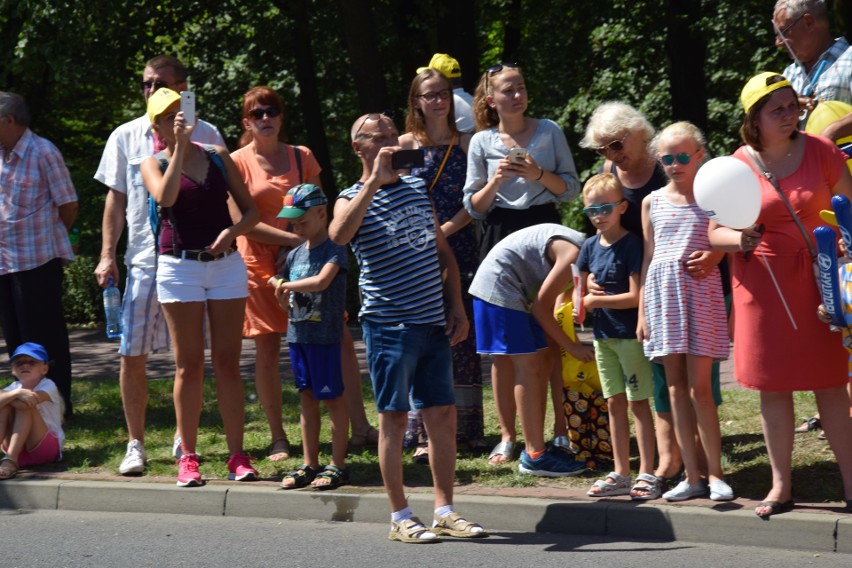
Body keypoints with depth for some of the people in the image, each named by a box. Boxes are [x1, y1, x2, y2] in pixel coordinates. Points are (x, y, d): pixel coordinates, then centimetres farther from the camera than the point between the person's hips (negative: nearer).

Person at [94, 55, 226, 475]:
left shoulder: (205, 136, 2)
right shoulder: (126, 137, 5)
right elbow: (116, 199, 8)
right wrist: (107, 255, 0)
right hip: (144, 259, 1)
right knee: (132, 355, -2)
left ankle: (185, 439, 21)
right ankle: (135, 445, 7)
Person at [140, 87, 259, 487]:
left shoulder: (217, 156, 9)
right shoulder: (154, 164, 3)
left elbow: (250, 210, 9)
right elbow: (165, 197, -20)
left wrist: (232, 230, -11)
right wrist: (180, 147, -18)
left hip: (226, 263, 2)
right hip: (179, 266, -2)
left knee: (228, 362, 1)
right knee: (188, 365, 0)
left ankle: (237, 456, 2)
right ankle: (188, 457, 5)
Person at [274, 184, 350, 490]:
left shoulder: (334, 250, -8)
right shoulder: (294, 255, 13)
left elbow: (321, 281, -24)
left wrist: (287, 285, -16)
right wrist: (283, 295, -5)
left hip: (325, 335, -7)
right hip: (298, 333, 7)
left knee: (333, 398, -1)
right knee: (307, 398, 10)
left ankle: (337, 465, 3)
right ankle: (309, 465, 15)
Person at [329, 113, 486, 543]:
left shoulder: (417, 188, 15)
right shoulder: (354, 198, -4)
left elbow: (443, 251, 21)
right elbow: (339, 234, -28)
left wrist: (456, 306, 13)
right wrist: (374, 182, -28)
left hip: (433, 322, 6)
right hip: (389, 325, -6)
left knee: (443, 417, 6)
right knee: (393, 418, -1)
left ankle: (445, 510, 13)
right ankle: (400, 518, 5)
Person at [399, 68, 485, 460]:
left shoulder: (466, 143, 7)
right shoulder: (406, 144, 7)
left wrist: (446, 228, -11)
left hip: (458, 247, 1)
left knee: (463, 335, 0)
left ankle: (468, 428, 7)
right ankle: (425, 434, -4)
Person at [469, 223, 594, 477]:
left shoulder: (587, 247, 9)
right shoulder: (574, 253, -20)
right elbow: (541, 306, -16)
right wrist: (572, 347, -10)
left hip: (517, 290, 10)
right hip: (498, 284, -10)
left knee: (542, 362, 8)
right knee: (527, 365, -10)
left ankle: (536, 446, 11)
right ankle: (534, 456, -10)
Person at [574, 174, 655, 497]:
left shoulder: (632, 244, -12)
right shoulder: (590, 246, 8)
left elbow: (635, 296, -17)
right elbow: (580, 287, 15)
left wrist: (597, 301, -13)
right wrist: (580, 303, -7)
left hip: (630, 334, -7)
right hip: (603, 335, 7)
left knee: (637, 403, -2)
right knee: (614, 403, 11)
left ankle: (646, 472, 2)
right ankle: (621, 474, 16)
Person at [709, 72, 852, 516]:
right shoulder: (738, 165, -4)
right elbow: (714, 233, 2)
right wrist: (738, 239, -20)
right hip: (762, 283, 1)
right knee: (772, 385, 5)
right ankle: (781, 487, 13)